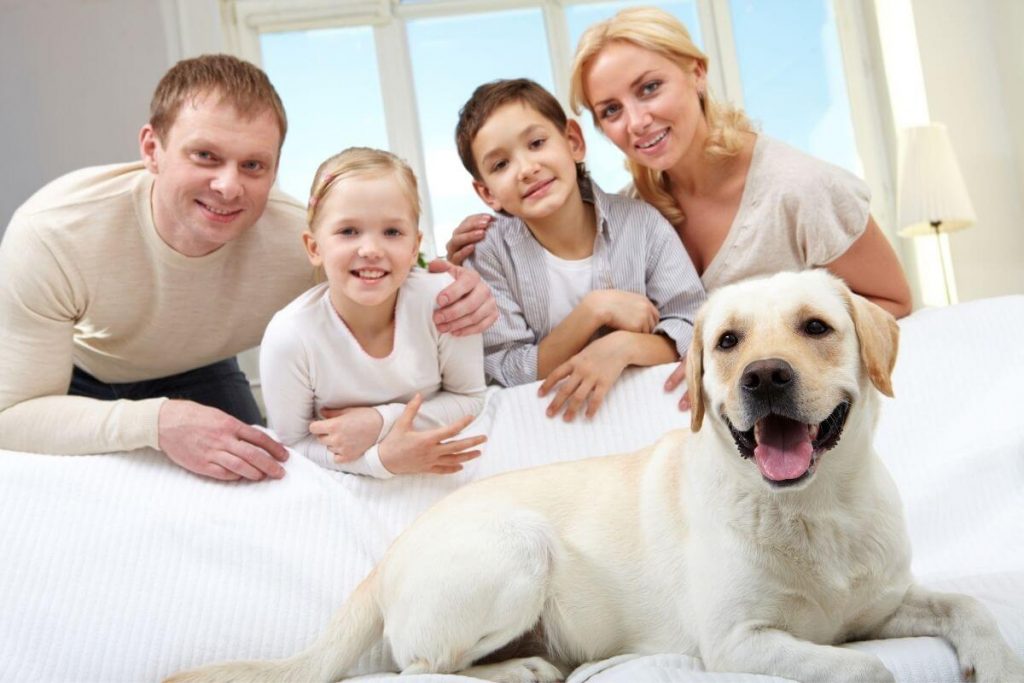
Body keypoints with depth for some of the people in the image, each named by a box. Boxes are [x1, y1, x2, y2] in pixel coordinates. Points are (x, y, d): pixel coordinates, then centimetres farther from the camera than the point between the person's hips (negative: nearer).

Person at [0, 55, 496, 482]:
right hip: (71, 378, -1)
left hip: (197, 374, 2)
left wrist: (451, 299, -43)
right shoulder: (50, 234, -39)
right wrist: (154, 422, -53)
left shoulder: (300, 242, -34)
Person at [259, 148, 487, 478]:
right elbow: (292, 446, -10)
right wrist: (379, 459, -26)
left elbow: (469, 399, -5)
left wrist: (383, 420, -20)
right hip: (344, 486, -1)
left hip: (436, 475, 1)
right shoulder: (290, 337, -22)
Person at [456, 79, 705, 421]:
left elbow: (698, 328, -6)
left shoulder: (641, 222, -5)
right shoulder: (489, 255, -8)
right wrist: (595, 311, -20)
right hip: (548, 420, -1)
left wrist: (623, 346, -25)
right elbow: (506, 374, -11)